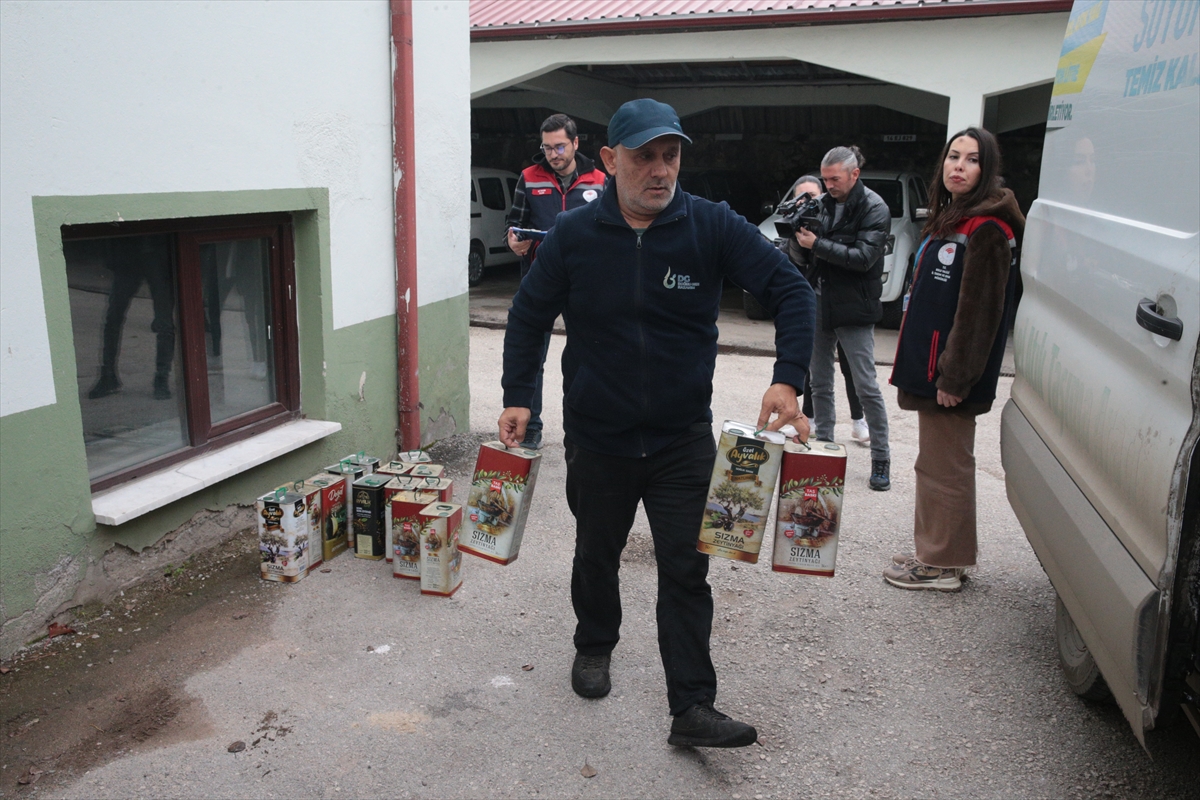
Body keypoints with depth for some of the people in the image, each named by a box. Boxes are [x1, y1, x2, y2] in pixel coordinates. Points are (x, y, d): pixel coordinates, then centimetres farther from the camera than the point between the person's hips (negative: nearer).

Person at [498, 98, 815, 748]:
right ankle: (594, 649, 46)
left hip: (683, 439, -1)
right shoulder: (574, 235, -7)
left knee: (685, 571, 2)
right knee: (596, 555, 20)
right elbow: (528, 316, 5)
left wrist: (788, 380, -21)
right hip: (597, 438, 2)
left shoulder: (712, 227, -10)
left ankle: (692, 708, 13)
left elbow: (791, 291, -9)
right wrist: (518, 397, -1)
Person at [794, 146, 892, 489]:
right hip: (819, 304, 6)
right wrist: (798, 236, -10)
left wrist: (817, 245, -20)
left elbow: (864, 257, -17)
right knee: (820, 384, 12)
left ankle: (881, 459, 7)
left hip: (854, 309, -5)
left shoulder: (874, 208, -8)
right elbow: (806, 253, 11)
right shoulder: (822, 203, 6)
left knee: (866, 386, -2)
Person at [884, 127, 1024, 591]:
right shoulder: (949, 219, 16)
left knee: (944, 468, -1)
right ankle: (934, 552, 30)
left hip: (952, 374, -10)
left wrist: (955, 377, -21)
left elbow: (980, 311, -20)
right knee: (936, 465, 17)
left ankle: (942, 564, 12)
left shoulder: (987, 229, -15)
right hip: (930, 367, 10)